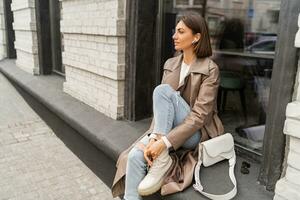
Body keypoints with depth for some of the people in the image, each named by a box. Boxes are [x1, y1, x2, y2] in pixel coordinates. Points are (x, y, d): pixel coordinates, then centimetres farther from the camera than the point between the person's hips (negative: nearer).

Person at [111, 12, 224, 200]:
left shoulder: (210, 69, -12)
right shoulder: (170, 64, 5)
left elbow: (200, 115, -19)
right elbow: (159, 106, -2)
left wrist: (165, 142, -27)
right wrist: (153, 137, -19)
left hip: (197, 133, -4)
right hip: (168, 128, 5)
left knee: (163, 90, -27)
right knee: (135, 155, -24)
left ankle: (163, 161, -22)